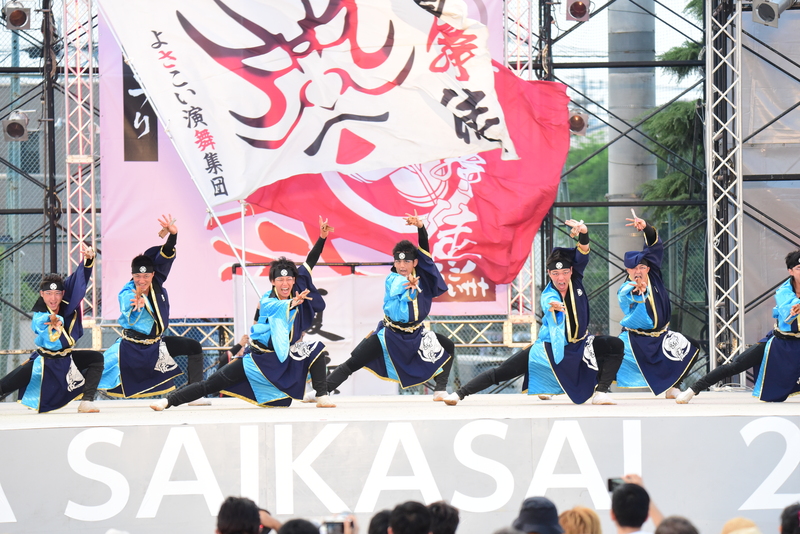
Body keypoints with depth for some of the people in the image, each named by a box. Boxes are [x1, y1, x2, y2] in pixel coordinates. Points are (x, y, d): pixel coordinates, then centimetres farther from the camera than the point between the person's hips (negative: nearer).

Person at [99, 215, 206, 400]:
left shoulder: (156, 282, -7)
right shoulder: (126, 294, -21)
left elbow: (165, 256, -12)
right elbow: (131, 320, -39)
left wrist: (172, 234, -28)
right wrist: (137, 306, -61)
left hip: (156, 344, 5)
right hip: (132, 348, -5)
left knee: (194, 348, -1)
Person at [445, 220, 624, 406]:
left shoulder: (575, 281, -8)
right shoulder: (549, 297, -22)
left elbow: (582, 253, -18)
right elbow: (555, 322, -43)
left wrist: (583, 233, -40)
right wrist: (555, 310, -68)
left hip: (578, 348, 4)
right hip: (549, 348, -4)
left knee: (616, 345, -16)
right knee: (501, 372, -9)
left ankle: (601, 392, -13)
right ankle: (459, 393, -4)